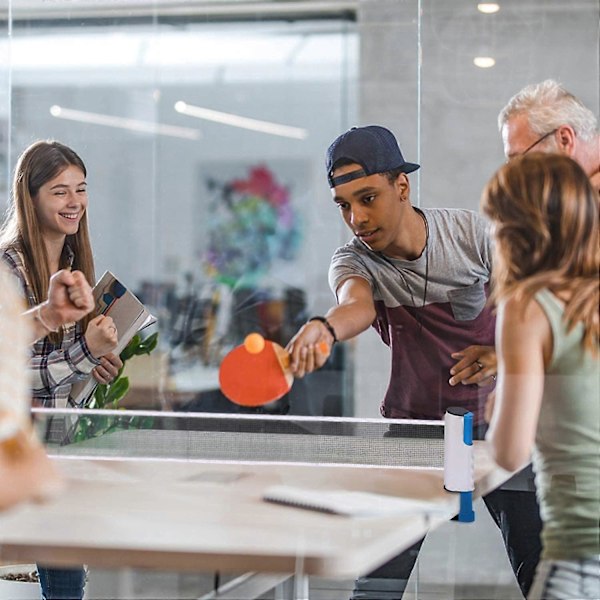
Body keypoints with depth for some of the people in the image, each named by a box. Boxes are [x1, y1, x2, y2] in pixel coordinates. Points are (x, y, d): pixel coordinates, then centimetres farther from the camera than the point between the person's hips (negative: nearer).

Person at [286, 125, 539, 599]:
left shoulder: (472, 231, -11)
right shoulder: (353, 261, -12)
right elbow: (358, 306, -36)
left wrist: (503, 354, -21)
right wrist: (324, 327, -59)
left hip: (498, 420, 0)